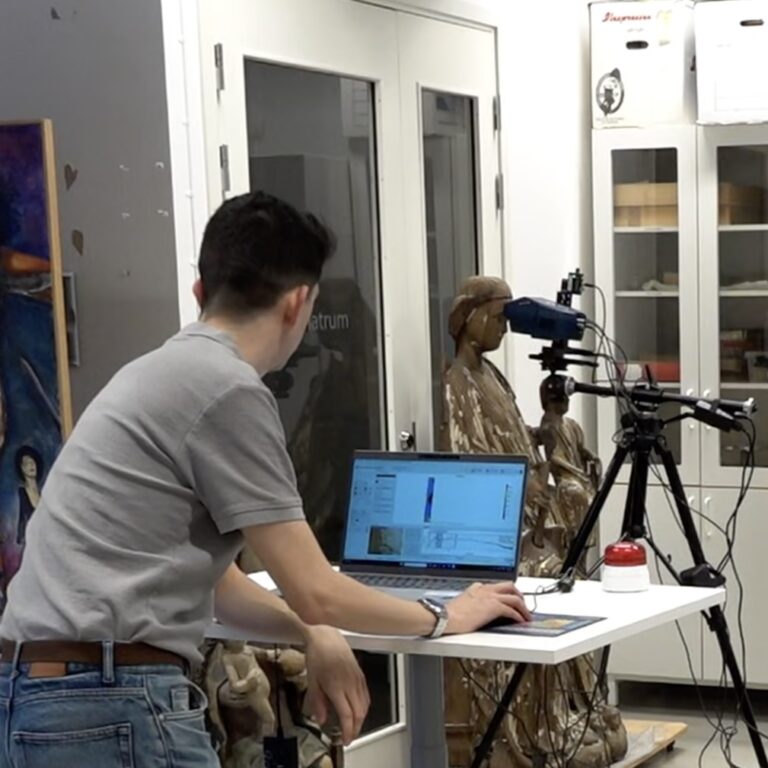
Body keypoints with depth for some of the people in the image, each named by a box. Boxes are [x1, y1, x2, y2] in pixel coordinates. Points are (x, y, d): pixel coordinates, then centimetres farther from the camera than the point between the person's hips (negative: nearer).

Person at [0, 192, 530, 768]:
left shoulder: (165, 373, 17)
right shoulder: (228, 389, -12)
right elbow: (315, 593, -9)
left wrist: (314, 636, 11)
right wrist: (443, 619, 6)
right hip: (111, 708, -9)